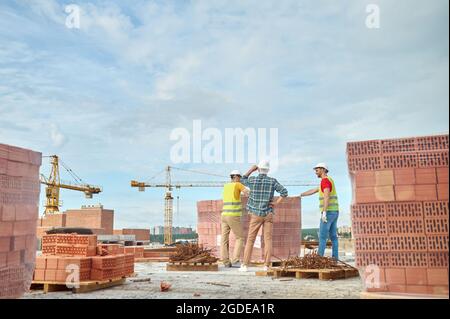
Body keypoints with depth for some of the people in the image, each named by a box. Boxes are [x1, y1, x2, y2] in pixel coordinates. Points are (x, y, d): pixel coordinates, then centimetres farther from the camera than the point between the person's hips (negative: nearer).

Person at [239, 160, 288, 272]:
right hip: (268, 214, 0)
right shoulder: (272, 181, -3)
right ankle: (266, 266, -5)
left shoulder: (252, 180, -4)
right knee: (268, 240, 1)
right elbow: (284, 192, -12)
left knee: (250, 240, 4)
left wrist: (251, 169, 18)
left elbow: (242, 180, 20)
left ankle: (245, 265, 1)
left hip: (255, 214, 0)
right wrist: (276, 203, -5)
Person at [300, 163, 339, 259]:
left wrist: (324, 212, -31)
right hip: (334, 212, 9)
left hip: (328, 212, -9)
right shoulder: (329, 181, 22)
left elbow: (327, 196, -25)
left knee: (322, 235, -6)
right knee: (333, 236, 8)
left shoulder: (325, 180, -12)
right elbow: (313, 191, 29)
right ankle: (335, 257, 5)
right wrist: (300, 195, 29)